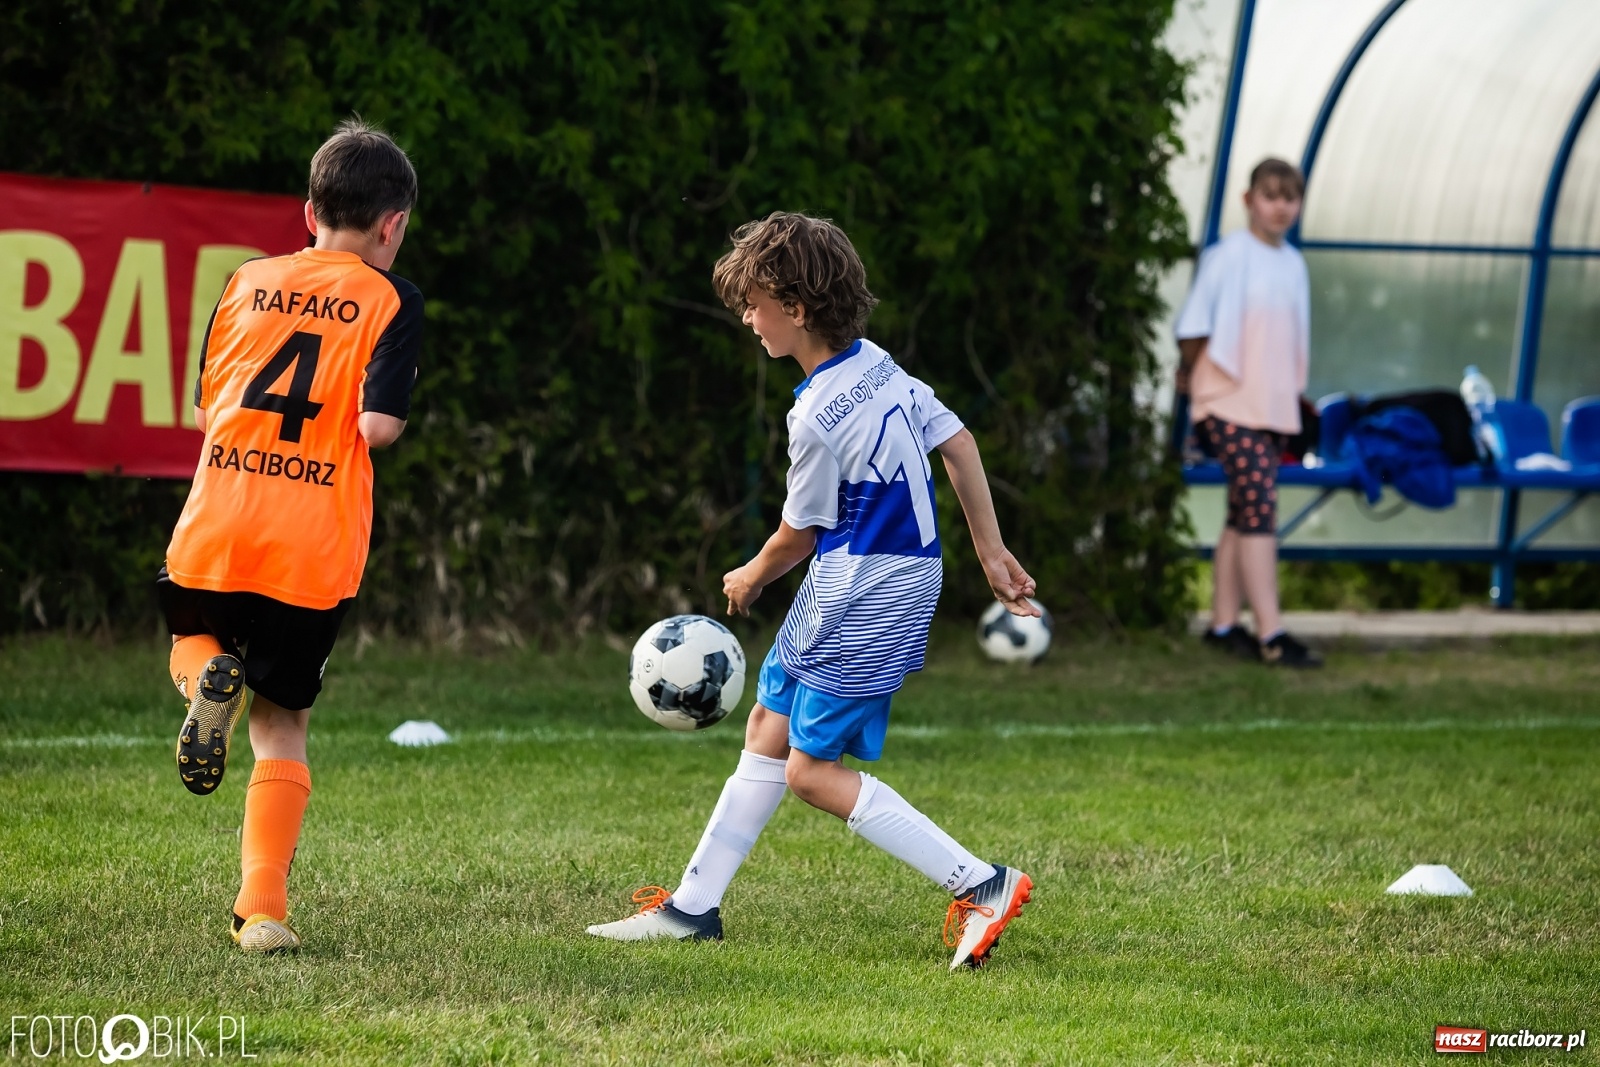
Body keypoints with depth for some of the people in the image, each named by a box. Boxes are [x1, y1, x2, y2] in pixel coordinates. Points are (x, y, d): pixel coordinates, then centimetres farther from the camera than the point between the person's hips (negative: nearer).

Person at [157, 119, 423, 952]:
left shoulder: (248, 281, 10)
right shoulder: (391, 302, -1)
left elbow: (204, 410, 12)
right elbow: (378, 424, -13)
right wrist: (380, 418, 9)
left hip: (216, 530, 2)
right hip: (314, 549, -2)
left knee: (195, 634, 32)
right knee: (282, 726, 11)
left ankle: (208, 674, -5)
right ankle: (262, 906, 0)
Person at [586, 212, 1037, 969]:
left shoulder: (817, 417, -23)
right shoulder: (875, 365, 2)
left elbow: (798, 536, -10)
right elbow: (958, 442, 8)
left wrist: (750, 579, 11)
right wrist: (990, 550, 15)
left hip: (866, 598, -10)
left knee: (812, 770, -5)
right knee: (768, 729, 15)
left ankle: (981, 886, -8)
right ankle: (693, 906, 24)